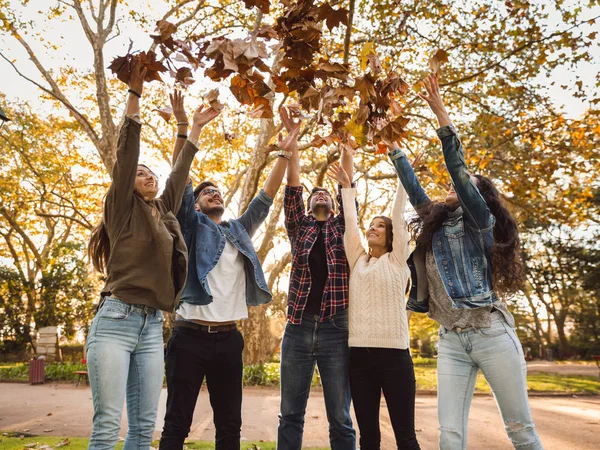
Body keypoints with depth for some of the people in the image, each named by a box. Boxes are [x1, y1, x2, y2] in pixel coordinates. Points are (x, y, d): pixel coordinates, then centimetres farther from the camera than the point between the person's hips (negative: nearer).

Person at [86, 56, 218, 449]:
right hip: (116, 320, -5)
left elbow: (180, 173, 25)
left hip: (152, 327, 6)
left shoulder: (165, 213, 17)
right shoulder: (123, 207, 3)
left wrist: (196, 129, 32)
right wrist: (135, 94, -8)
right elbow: (126, 155, -5)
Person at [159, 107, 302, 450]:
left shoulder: (240, 230, 15)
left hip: (229, 338, 4)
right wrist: (184, 128, -14)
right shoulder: (191, 226, 5)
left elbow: (265, 199, 11)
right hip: (191, 336, -4)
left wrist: (285, 156, 4)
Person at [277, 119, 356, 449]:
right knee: (290, 415, 8)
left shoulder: (342, 227, 14)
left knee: (340, 419, 7)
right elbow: (292, 186, 7)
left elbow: (348, 184, 9)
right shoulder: (299, 227, 14)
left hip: (336, 328, 0)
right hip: (298, 327, 1)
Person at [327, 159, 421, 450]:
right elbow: (350, 221, 13)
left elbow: (398, 217, 2)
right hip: (359, 354, 3)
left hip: (393, 353, -3)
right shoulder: (358, 261, 14)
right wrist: (346, 186, 18)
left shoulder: (397, 260, 7)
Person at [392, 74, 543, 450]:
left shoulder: (481, 223, -2)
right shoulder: (434, 225, 15)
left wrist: (441, 113, -13)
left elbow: (458, 168, -12)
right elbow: (413, 188, 18)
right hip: (451, 339, 5)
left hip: (491, 333, -4)